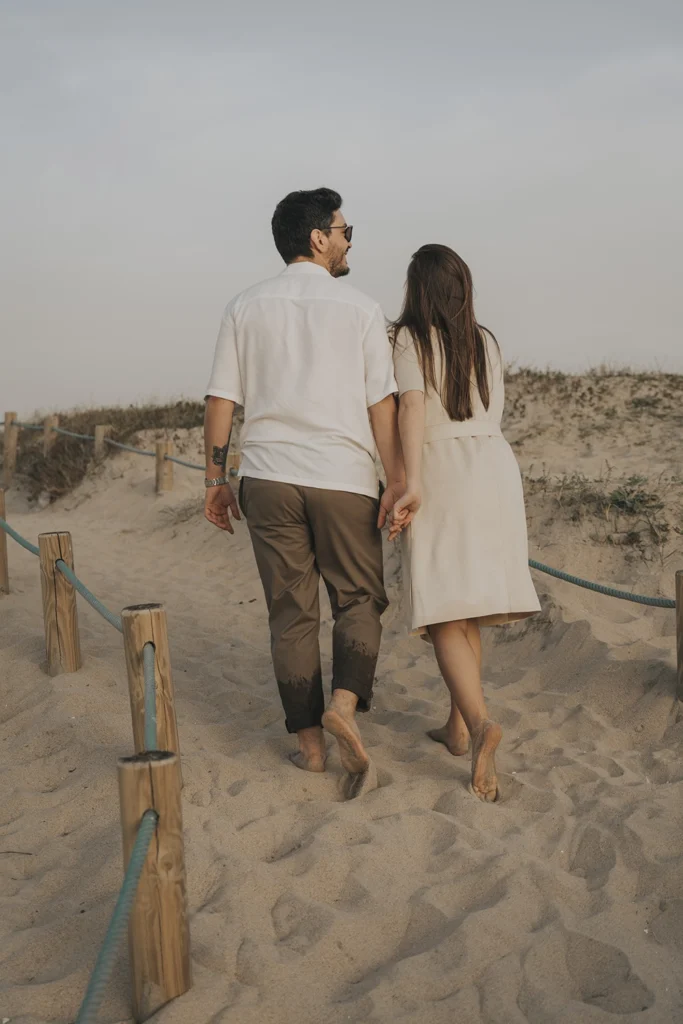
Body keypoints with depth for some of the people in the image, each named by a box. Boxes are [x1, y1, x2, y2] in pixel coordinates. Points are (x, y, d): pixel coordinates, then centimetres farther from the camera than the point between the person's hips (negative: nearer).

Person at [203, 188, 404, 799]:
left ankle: (310, 742, 13)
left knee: (291, 612, 9)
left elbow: (222, 399, 4)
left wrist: (216, 479, 9)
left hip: (269, 477, 2)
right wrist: (397, 482, -4)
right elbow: (382, 403, -6)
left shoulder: (245, 309, 7)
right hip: (344, 478, -2)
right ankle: (344, 703, -11)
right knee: (358, 600, 12)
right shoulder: (360, 309, 0)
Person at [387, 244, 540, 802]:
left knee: (444, 613, -7)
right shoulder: (487, 342, 13)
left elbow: (412, 405, -16)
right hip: (494, 469, 5)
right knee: (470, 609, 14)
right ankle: (458, 727, 20)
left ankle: (480, 723, -27)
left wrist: (412, 485, -24)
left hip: (440, 473, -5)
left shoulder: (409, 338, -2)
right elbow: (492, 417, 16)